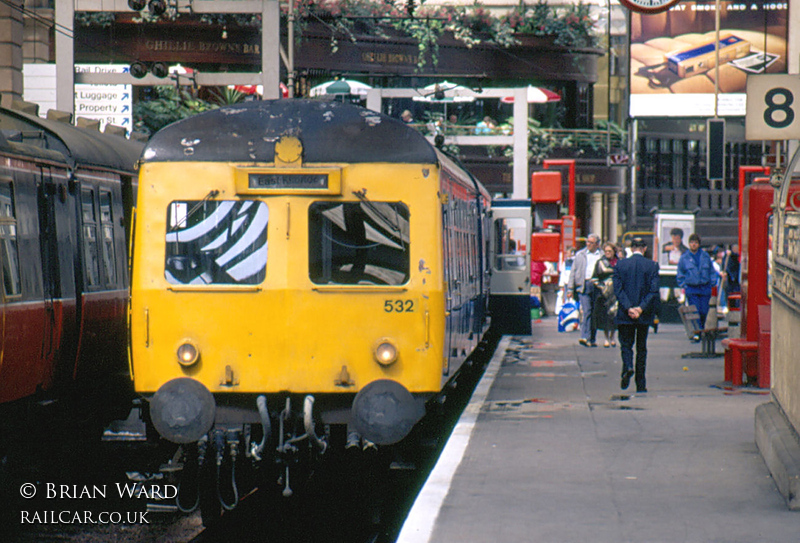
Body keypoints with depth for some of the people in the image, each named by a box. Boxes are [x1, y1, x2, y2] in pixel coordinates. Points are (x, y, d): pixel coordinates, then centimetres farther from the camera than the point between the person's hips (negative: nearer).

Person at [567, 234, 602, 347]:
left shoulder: (603, 256, 11)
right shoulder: (580, 255, 15)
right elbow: (573, 272, 14)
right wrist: (570, 288, 7)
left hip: (598, 286, 1)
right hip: (584, 286, -1)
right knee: (586, 311, -14)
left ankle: (592, 339, 12)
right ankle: (585, 337, -20)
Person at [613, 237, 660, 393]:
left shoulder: (620, 265, 0)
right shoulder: (652, 266, -3)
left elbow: (618, 290, -7)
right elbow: (654, 290, -10)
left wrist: (628, 308, -11)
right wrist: (641, 308, -11)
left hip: (624, 315, 0)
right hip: (644, 315, 0)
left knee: (626, 344, 9)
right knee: (642, 347, 10)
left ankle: (628, 367, -21)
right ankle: (640, 384, 11)